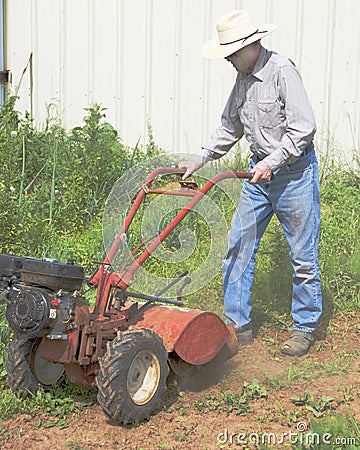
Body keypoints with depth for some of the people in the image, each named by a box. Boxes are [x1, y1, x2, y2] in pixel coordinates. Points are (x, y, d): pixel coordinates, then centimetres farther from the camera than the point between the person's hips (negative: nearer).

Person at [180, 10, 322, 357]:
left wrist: (272, 162, -23)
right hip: (260, 172, 8)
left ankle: (305, 328, 17)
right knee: (237, 246, 5)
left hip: (294, 171, -8)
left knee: (302, 255, 2)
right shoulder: (243, 78, 9)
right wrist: (198, 160, 9)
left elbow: (303, 128, -19)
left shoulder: (282, 71, -15)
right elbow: (229, 129, 17)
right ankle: (237, 325, 14)